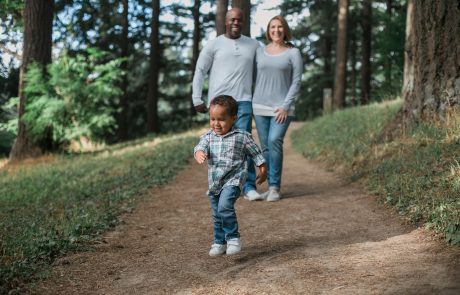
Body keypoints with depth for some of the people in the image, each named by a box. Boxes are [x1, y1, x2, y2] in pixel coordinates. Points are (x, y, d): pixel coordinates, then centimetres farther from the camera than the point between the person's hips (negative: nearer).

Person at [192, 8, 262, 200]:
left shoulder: (253, 45, 11)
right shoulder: (214, 45, 5)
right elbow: (199, 72, 6)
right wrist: (197, 99, -1)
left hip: (243, 101, 0)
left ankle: (249, 186, -6)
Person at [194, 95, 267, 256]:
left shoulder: (242, 136, -5)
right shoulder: (208, 136, 3)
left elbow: (256, 154, 5)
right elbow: (200, 147, -15)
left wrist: (263, 170, 11)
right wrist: (199, 154, -38)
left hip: (233, 180, -5)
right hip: (214, 182, 5)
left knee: (225, 206, -26)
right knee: (217, 216, 15)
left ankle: (233, 238, -10)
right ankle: (219, 242, 32)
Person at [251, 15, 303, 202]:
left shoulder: (293, 53, 1)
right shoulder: (259, 52, 10)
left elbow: (296, 82, -3)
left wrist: (286, 106, -13)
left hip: (282, 107, -3)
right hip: (260, 107, 3)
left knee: (274, 141, -21)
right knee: (265, 148, 1)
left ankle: (275, 187, -14)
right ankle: (272, 188, 9)